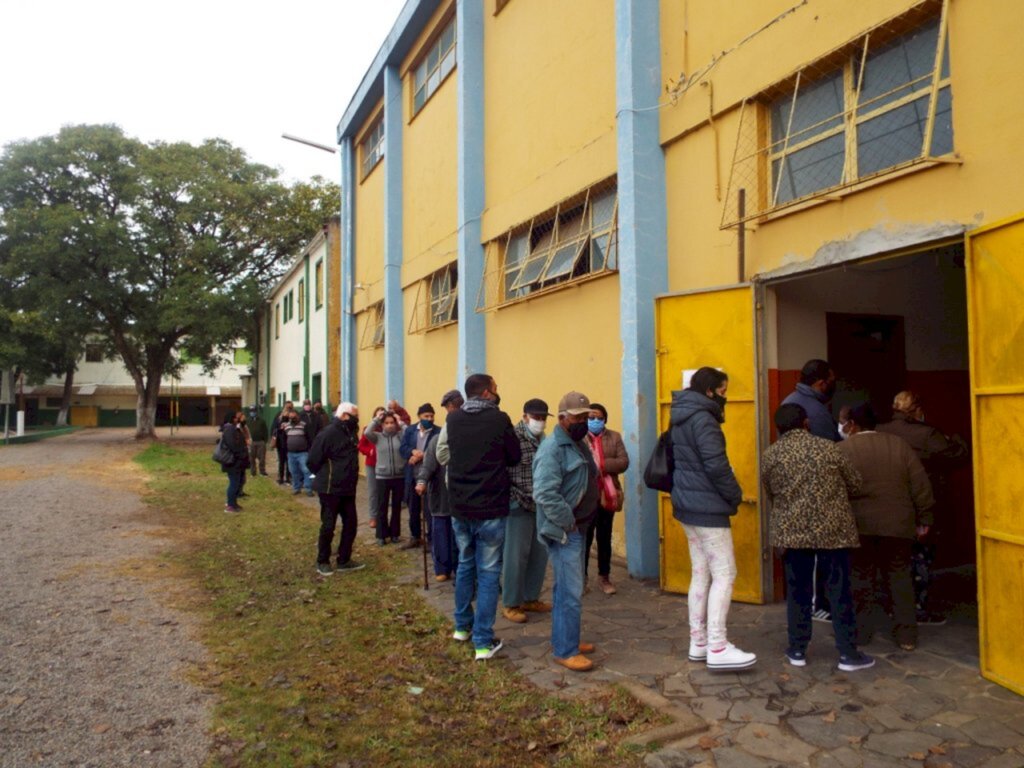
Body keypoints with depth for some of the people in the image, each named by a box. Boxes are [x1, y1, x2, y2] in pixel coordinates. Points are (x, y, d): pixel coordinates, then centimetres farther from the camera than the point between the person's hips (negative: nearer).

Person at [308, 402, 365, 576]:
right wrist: (325, 477, -4)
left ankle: (344, 560, 20)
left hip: (348, 488, 8)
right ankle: (322, 562, 18)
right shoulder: (329, 433, -18)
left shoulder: (350, 432, 8)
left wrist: (349, 478, 11)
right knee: (328, 525, 3)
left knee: (351, 523, 9)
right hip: (331, 489, -8)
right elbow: (313, 460, -18)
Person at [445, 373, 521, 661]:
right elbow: (515, 457, -3)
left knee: (465, 565, 22)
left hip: (459, 507, 5)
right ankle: (483, 642, 6)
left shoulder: (453, 419, -1)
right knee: (488, 573, 4)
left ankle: (462, 626, 34)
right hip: (490, 509, -5)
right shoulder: (499, 419, -13)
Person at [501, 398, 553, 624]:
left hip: (542, 506, 8)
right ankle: (510, 604, 14)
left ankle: (530, 598, 28)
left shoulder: (543, 439, 11)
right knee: (516, 556, 1)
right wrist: (520, 499, -17)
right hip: (519, 506, -7)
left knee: (539, 554, 13)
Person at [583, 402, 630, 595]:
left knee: (605, 538, 13)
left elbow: (624, 462, -3)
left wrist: (602, 465, -16)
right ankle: (582, 577, 17)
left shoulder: (614, 437, 7)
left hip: (607, 496, 3)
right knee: (585, 538, 4)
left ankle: (604, 577, 25)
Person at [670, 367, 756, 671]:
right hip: (707, 507, -10)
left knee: (701, 574, 13)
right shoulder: (702, 418, -15)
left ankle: (698, 642, 19)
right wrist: (735, 495, -6)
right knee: (724, 574, -5)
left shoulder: (682, 418, 15)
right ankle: (717, 648, -4)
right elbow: (716, 465, -20)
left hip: (687, 506, 10)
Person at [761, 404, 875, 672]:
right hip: (832, 530, -1)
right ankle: (848, 653, 13)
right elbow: (855, 483, 4)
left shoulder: (769, 456, -1)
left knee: (798, 590, 11)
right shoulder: (827, 448, -6)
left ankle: (797, 650, 17)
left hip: (791, 531, 2)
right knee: (839, 590, 7)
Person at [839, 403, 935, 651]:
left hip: (859, 525, -2)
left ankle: (860, 633, 17)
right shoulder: (899, 444, 3)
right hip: (896, 524, 2)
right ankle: (907, 636, 16)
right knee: (899, 577, 12)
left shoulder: (843, 449, -5)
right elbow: (921, 484, 2)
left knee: (861, 577, 10)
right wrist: (924, 519, 9)